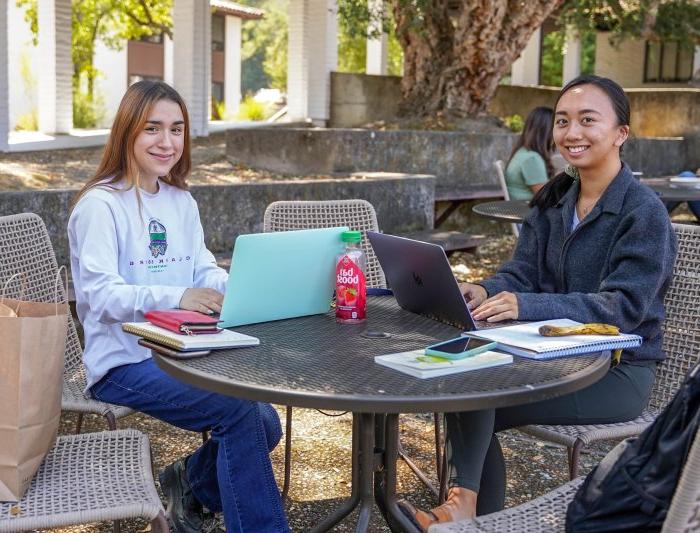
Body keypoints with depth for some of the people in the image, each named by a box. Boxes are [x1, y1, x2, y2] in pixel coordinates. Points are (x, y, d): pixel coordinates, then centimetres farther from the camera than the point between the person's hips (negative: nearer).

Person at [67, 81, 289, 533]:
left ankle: (191, 481, 20)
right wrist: (176, 298, -36)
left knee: (266, 425, -9)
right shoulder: (100, 205, -11)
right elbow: (99, 295, -20)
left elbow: (206, 273, 9)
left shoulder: (181, 202, 12)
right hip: (123, 362, -7)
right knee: (239, 412, -23)